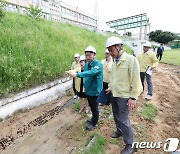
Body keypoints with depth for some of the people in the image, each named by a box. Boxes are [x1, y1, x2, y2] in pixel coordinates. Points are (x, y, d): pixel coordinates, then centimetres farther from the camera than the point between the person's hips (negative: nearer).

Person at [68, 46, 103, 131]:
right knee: (91, 106, 25)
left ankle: (94, 124, 31)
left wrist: (77, 74, -47)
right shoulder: (86, 64, 3)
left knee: (94, 108, 10)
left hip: (94, 90, -7)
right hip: (88, 89, 8)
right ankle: (93, 119, 48)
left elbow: (91, 73, -40)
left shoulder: (98, 64, -23)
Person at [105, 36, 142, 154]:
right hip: (114, 95, 7)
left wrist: (133, 97, -18)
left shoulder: (131, 60, -18)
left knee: (123, 120, 1)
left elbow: (135, 80, -18)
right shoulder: (115, 61, 4)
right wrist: (111, 88, 16)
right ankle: (120, 131, 50)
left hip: (124, 97, -7)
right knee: (116, 116, 23)